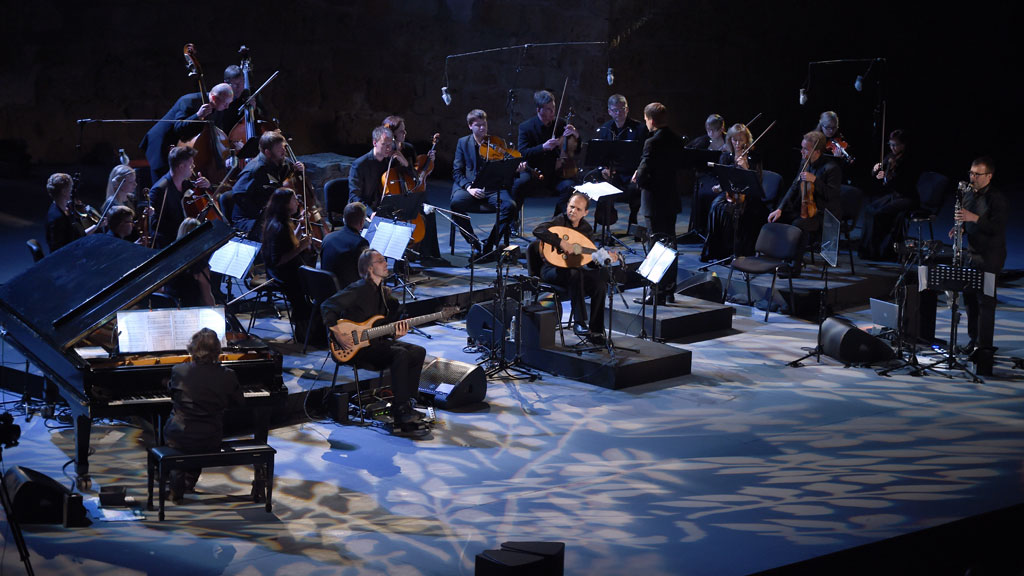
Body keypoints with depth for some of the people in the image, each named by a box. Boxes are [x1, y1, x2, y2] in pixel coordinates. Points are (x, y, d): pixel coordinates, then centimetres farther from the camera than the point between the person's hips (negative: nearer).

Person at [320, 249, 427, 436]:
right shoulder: (358, 289, -11)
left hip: (376, 341, 8)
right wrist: (338, 335, -23)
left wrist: (395, 334, -5)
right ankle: (400, 410, -25)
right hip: (355, 347, -8)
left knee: (418, 352, -9)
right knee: (401, 354, -29)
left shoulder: (385, 293, 15)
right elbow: (327, 306, -15)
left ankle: (404, 405, -8)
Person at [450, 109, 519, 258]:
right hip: (470, 188, 0)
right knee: (456, 203, -33)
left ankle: (490, 245, -16)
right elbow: (457, 171, 6)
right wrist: (468, 187, -13)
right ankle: (474, 243, -15)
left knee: (510, 205, -29)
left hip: (493, 189, 1)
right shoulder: (463, 143, 12)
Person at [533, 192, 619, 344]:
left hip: (574, 269, 5)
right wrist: (561, 242, -36)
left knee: (601, 281, -20)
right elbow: (538, 230, -31)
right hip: (553, 270, -5)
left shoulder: (586, 228, 6)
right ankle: (579, 324, -33)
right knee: (575, 273, -37)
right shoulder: (560, 221, -10)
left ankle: (595, 330, -11)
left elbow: (591, 261, 7)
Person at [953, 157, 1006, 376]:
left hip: (989, 257, -7)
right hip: (971, 252, 7)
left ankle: (984, 346, -5)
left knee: (985, 300, -8)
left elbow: (997, 227, -23)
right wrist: (960, 228, 1)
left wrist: (973, 218, -32)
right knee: (970, 297, 10)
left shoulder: (996, 199, -14)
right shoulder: (969, 194, 10)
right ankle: (974, 339, 22)